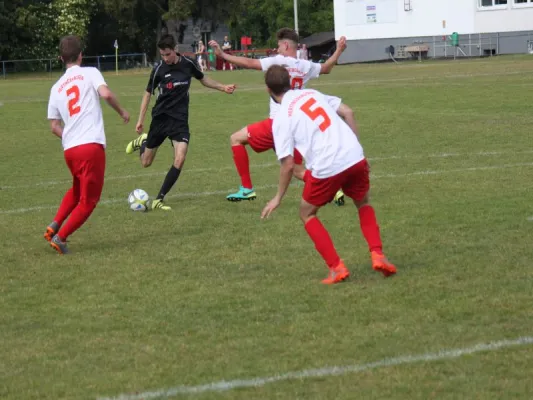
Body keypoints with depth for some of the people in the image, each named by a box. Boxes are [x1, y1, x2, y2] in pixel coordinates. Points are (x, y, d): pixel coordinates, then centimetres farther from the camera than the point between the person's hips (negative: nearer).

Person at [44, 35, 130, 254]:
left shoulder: (56, 87, 15)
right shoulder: (90, 73, 2)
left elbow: (54, 127, 13)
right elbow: (105, 94, -16)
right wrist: (122, 112, 0)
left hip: (69, 149, 6)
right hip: (92, 146, -6)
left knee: (77, 190, 29)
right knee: (88, 200, 5)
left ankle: (54, 226, 14)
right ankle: (60, 237, -4)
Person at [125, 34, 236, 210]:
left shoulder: (188, 64, -6)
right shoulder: (159, 69, -10)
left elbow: (203, 79, 16)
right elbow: (148, 93, 2)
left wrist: (222, 87, 8)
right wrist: (140, 120, 0)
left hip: (180, 119, 0)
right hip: (160, 118, 0)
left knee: (180, 159, -19)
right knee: (146, 163, 9)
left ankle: (158, 200, -9)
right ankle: (142, 141, 46)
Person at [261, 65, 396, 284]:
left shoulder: (281, 118, -1)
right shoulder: (311, 93, 14)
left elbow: (288, 164, -4)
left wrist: (278, 198, 7)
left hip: (326, 168, -5)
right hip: (355, 157, 5)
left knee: (307, 215, 20)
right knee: (364, 204, 31)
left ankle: (336, 268, 8)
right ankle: (377, 255, 12)